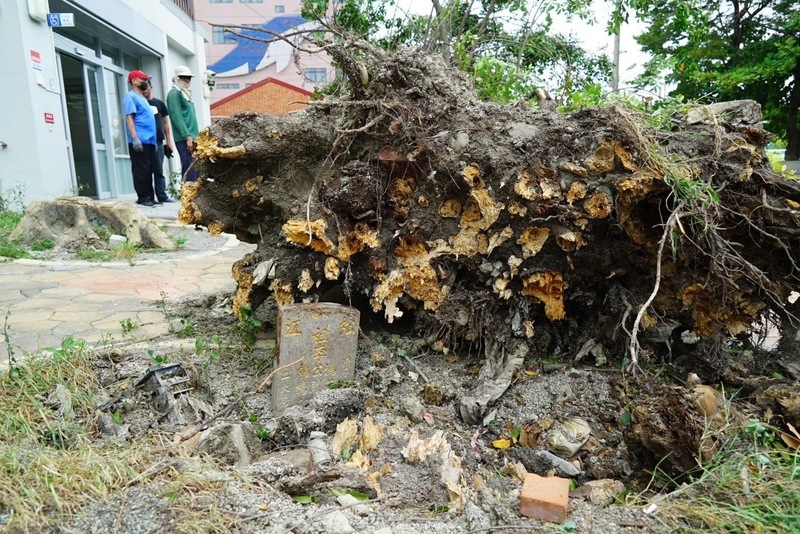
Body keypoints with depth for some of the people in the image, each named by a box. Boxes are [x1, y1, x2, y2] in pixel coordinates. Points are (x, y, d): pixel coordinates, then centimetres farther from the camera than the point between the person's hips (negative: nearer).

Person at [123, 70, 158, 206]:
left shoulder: (142, 98, 23)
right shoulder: (130, 96, -3)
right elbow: (129, 117, -12)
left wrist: (154, 139, 22)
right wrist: (135, 138, -22)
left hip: (149, 140, 9)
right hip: (140, 141, -9)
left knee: (149, 170, 9)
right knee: (141, 170, -7)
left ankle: (150, 197, 13)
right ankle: (142, 197, -4)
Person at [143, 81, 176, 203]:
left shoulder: (159, 103, 13)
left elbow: (165, 123, 15)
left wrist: (169, 141, 9)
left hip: (158, 142, 3)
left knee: (159, 170, 5)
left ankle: (162, 196, 5)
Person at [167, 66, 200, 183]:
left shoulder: (185, 93, 22)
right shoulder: (174, 93, -5)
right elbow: (177, 117, -14)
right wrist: (187, 137, -19)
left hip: (191, 138, 9)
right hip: (184, 139, -9)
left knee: (195, 171, 8)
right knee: (190, 172, -13)